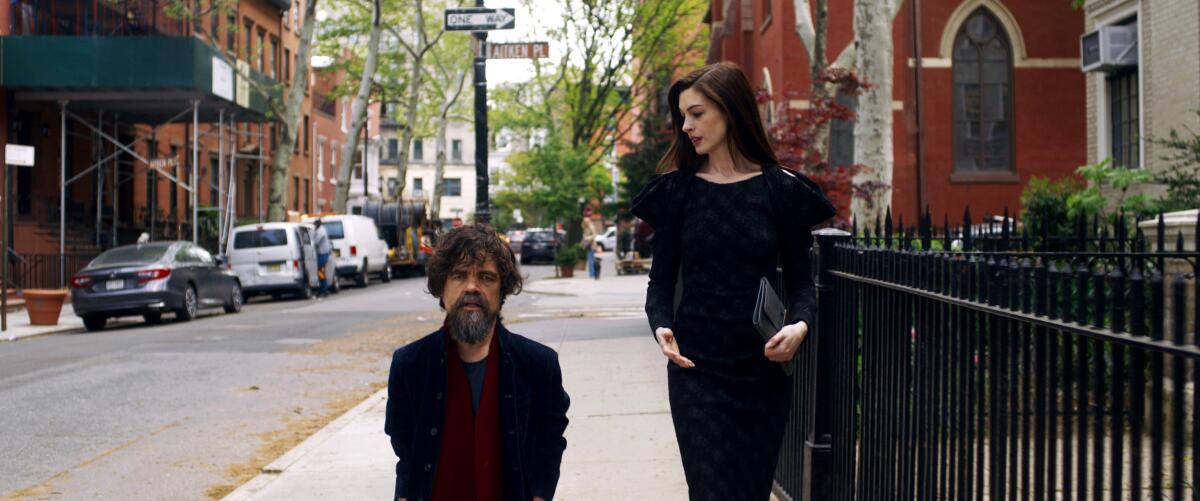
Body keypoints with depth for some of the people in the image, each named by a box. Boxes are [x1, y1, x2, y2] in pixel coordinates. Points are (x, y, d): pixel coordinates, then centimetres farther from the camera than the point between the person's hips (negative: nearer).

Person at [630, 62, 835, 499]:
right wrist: (662, 326, -15)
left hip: (764, 369, 1)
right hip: (697, 369, 0)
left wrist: (800, 324, -17)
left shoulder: (781, 189, 1)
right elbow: (661, 279, 5)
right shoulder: (677, 190, 4)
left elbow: (800, 279, 4)